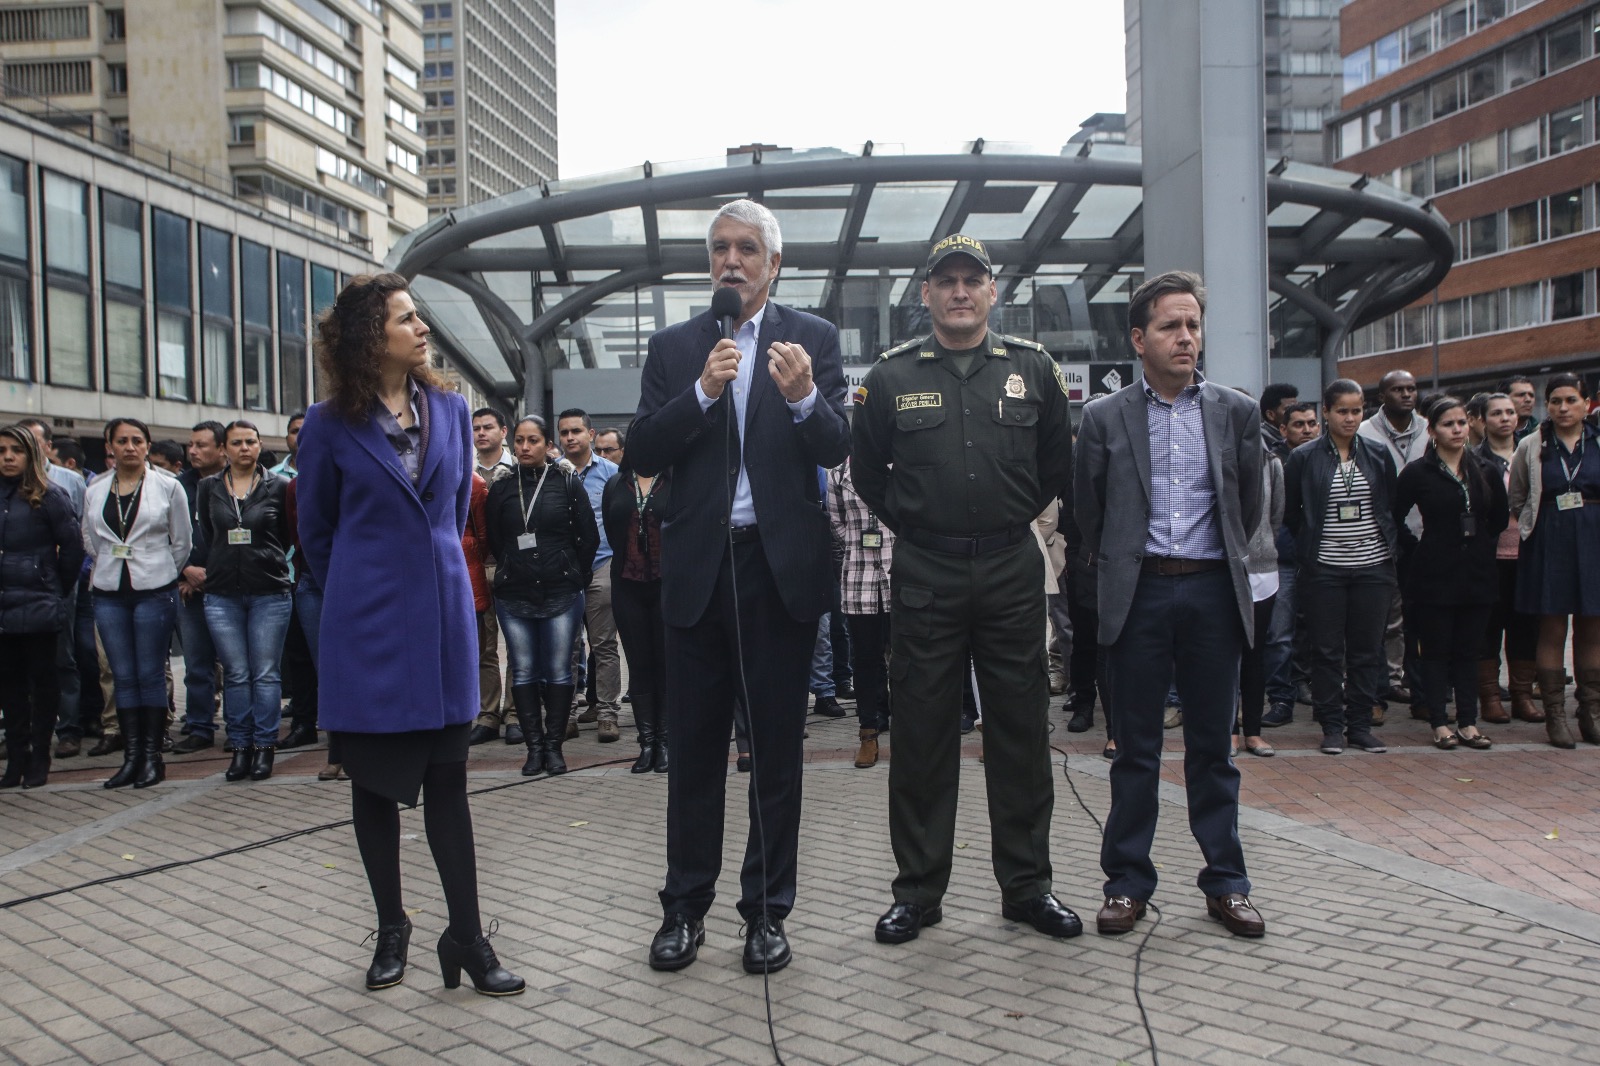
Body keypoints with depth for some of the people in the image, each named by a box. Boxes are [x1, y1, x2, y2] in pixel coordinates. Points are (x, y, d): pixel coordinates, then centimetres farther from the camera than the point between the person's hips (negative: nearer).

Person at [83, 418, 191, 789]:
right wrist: (116, 565, 14)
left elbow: (182, 543, 3)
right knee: (124, 677, 5)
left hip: (154, 592, -3)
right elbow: (91, 543, 17)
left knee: (150, 675, -1)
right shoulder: (95, 492, 8)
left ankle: (152, 756, 6)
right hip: (109, 594, 3)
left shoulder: (168, 487, 0)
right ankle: (131, 756, 10)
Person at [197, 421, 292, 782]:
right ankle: (240, 747, 12)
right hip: (222, 594, 2)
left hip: (270, 593, -2)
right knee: (236, 675, 4)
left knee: (265, 674, 0)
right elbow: (205, 537, 17)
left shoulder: (278, 486, 2)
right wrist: (215, 568, 12)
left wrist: (266, 562, 8)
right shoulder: (209, 487, 8)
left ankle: (265, 746, 8)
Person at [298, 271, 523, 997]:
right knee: (375, 781, 9)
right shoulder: (331, 425, -4)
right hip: (368, 626, -2)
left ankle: (466, 938, 9)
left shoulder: (450, 409, 5)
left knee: (447, 779, 3)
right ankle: (391, 928, 24)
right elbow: (315, 529, 8)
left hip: (443, 616, 2)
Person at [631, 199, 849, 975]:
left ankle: (767, 910, 20)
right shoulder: (673, 348, 7)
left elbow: (836, 450, -7)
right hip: (699, 567, 1)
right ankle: (684, 907, 22)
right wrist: (702, 392, -16)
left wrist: (803, 398, -26)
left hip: (782, 565, -1)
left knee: (777, 749, 7)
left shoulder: (814, 339, 4)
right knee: (694, 745, 9)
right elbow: (643, 454, -3)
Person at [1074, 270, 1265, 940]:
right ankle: (1127, 883, 16)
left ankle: (1226, 883, 20)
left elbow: (1249, 506, 15)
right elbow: (1089, 511, 9)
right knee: (1136, 748, 6)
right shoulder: (1105, 417, 2)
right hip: (1139, 594, -1)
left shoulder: (1236, 412, 7)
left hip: (1212, 590, 1)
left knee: (1212, 745, 9)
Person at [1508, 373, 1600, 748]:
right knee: (1552, 631, 1)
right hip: (1549, 545, -1)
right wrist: (1537, 523, 7)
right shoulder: (1531, 446, 3)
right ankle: (1555, 715, 8)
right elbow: (1517, 499, 12)